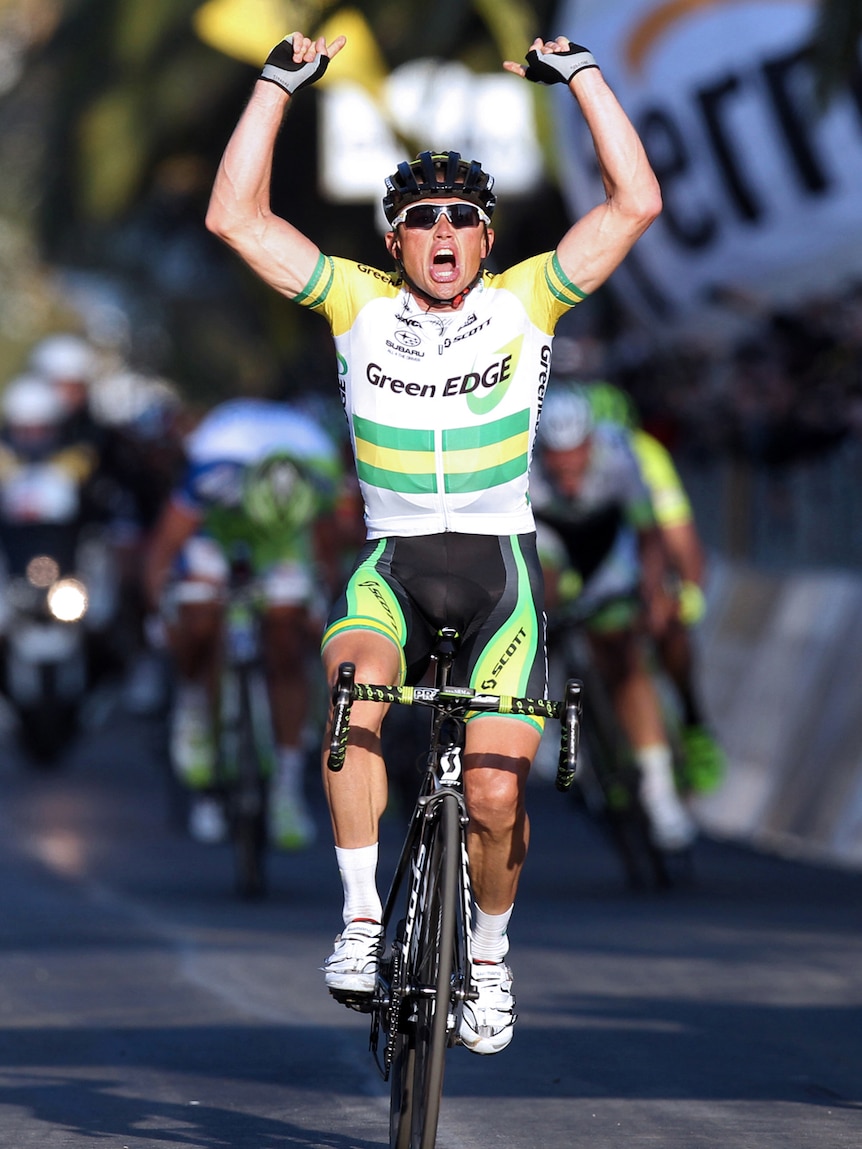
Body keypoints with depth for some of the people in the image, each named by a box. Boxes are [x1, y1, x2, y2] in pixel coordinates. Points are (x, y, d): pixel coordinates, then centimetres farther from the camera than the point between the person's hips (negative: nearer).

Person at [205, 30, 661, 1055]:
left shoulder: (525, 302, 1)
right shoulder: (360, 305, 3)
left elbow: (635, 203, -7)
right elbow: (235, 216, -3)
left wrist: (580, 74, -5)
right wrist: (281, 82, -4)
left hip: (499, 566, 0)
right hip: (391, 562, 0)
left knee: (496, 794, -11)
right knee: (355, 691, -32)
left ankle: (488, 954, 18)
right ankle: (361, 919, -22)